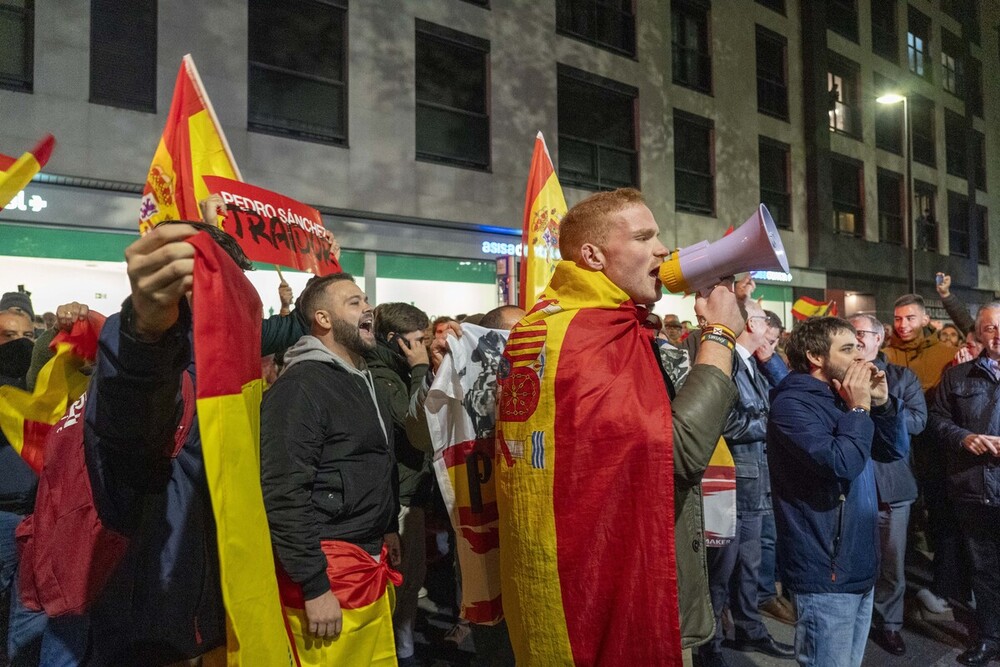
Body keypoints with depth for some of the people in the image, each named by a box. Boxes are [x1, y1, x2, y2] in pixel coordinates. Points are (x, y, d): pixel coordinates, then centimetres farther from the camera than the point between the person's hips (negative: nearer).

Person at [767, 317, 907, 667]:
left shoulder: (839, 398, 11)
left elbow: (896, 450, 12)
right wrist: (859, 409, -15)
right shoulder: (791, 404, -17)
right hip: (827, 572, -9)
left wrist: (881, 402, -2)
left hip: (859, 565, 9)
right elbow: (842, 464, -28)